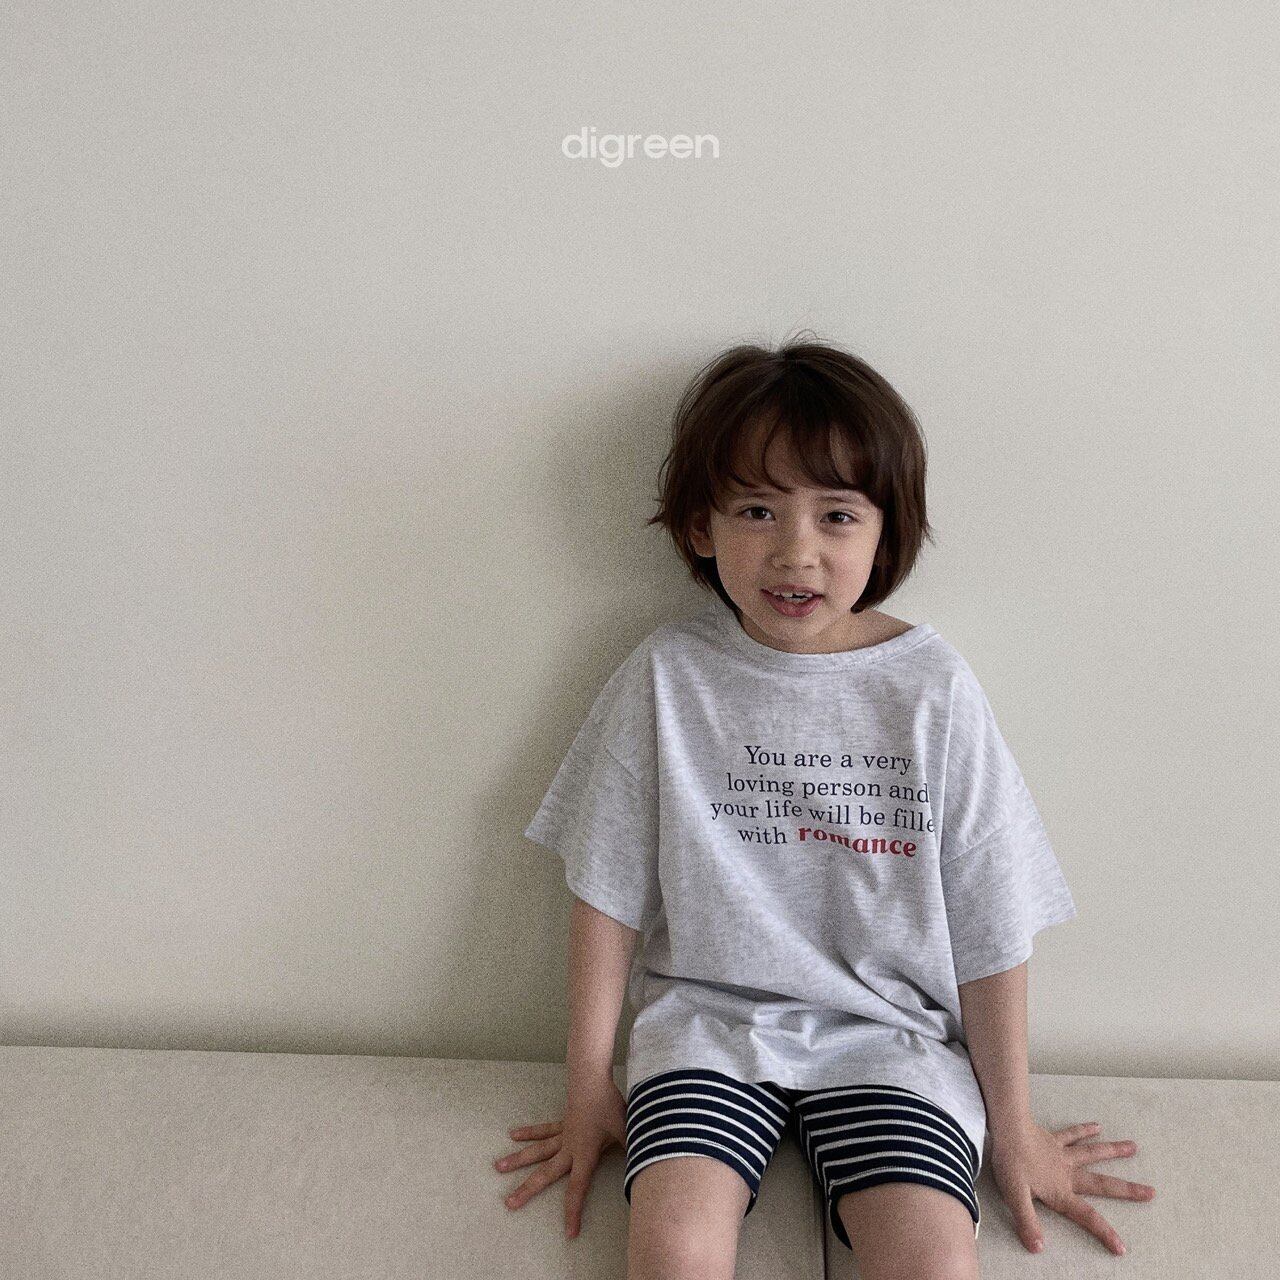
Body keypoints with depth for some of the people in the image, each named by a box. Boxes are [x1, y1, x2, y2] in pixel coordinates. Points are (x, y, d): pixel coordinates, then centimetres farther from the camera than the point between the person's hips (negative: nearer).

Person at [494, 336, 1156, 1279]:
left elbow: (991, 930, 0)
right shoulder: (669, 676, -5)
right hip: (707, 1016, 0)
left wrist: (1014, 1129, 6)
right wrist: (590, 1090, 4)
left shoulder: (932, 690, -7)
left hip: (889, 1030, 0)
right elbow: (609, 891, 1)